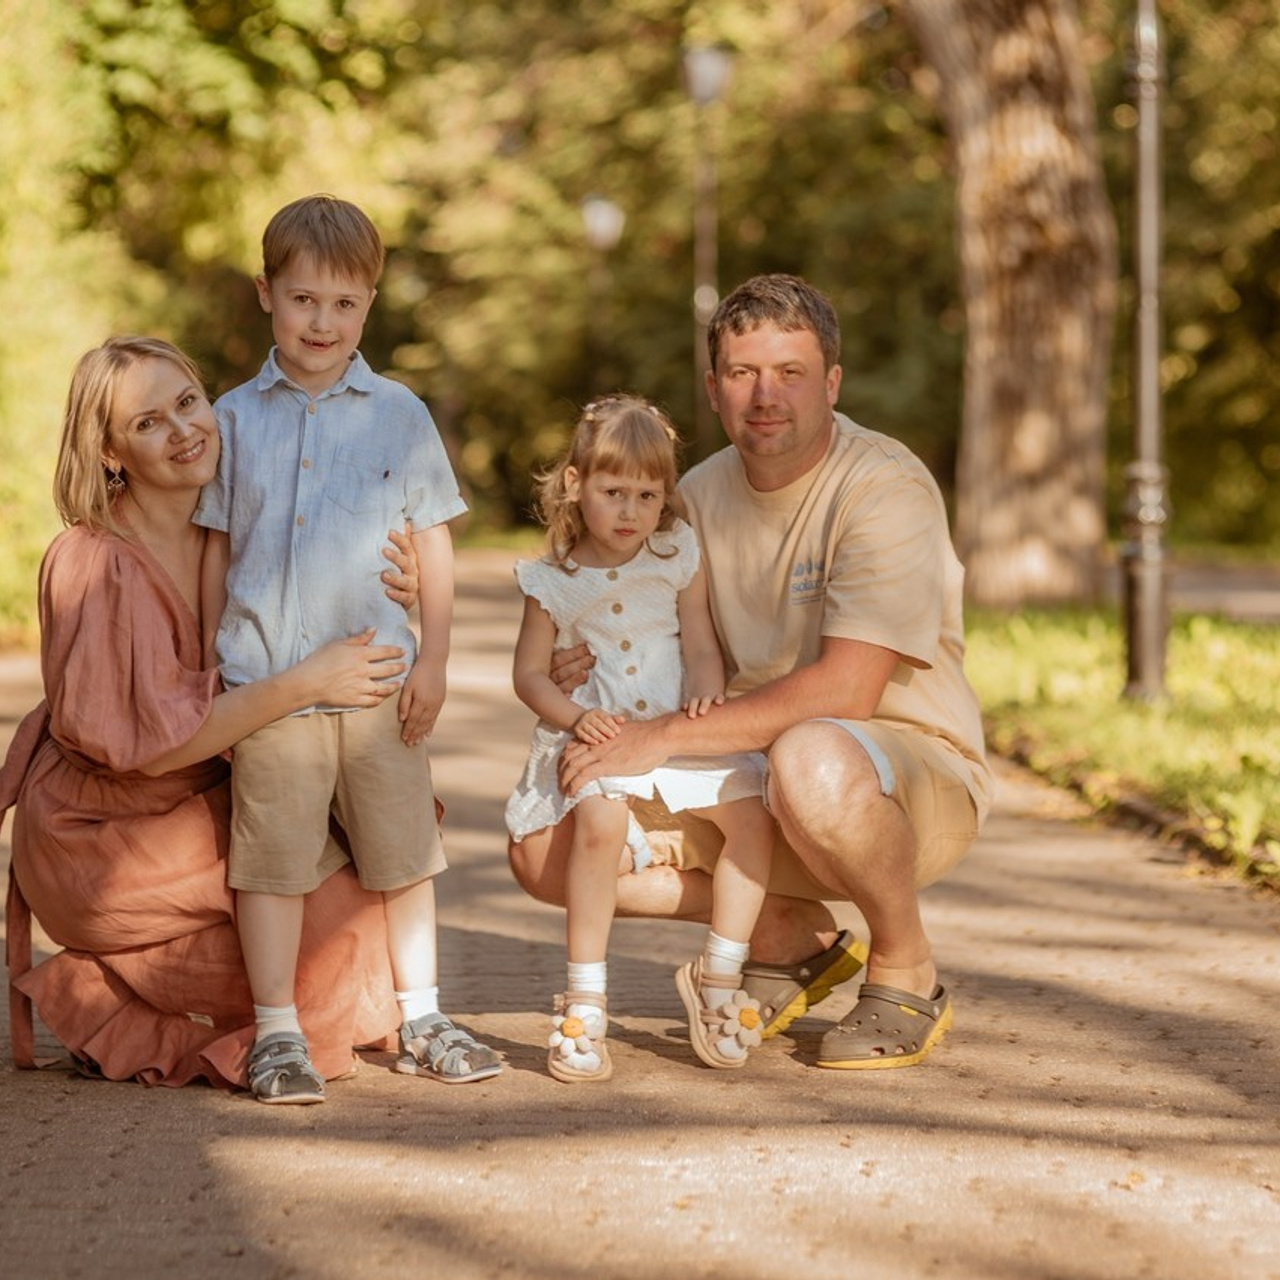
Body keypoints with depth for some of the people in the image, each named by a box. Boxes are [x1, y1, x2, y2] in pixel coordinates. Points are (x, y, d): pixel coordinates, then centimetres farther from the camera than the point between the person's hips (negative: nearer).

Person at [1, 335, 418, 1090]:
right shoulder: (96, 565, -23)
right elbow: (149, 741, -26)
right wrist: (307, 683, -27)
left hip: (200, 805, 8)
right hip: (104, 841, -7)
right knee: (339, 906, -14)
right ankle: (96, 1002, 1)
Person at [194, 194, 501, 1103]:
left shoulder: (399, 415, 5)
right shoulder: (236, 417, 6)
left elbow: (434, 547, 7)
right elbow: (216, 550, 10)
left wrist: (433, 661, 1)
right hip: (267, 678, -1)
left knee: (404, 849, 8)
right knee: (273, 856, 1)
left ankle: (419, 1020, 21)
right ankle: (278, 1034, 9)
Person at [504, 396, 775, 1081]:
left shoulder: (678, 559, 9)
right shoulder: (555, 581, 5)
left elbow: (702, 648, 6)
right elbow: (529, 672, 5)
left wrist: (704, 693, -16)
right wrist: (573, 715, -15)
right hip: (595, 736, -3)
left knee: (751, 811, -20)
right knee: (599, 818, -33)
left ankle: (719, 975, -1)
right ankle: (584, 1000, -23)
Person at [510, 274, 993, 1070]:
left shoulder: (887, 488, -17)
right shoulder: (701, 497, 6)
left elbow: (844, 689, -27)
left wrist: (664, 736, -25)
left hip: (917, 774, -6)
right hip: (750, 779, 7)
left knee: (811, 759, -42)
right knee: (546, 850, -8)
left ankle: (907, 974, -12)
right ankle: (792, 935, 8)